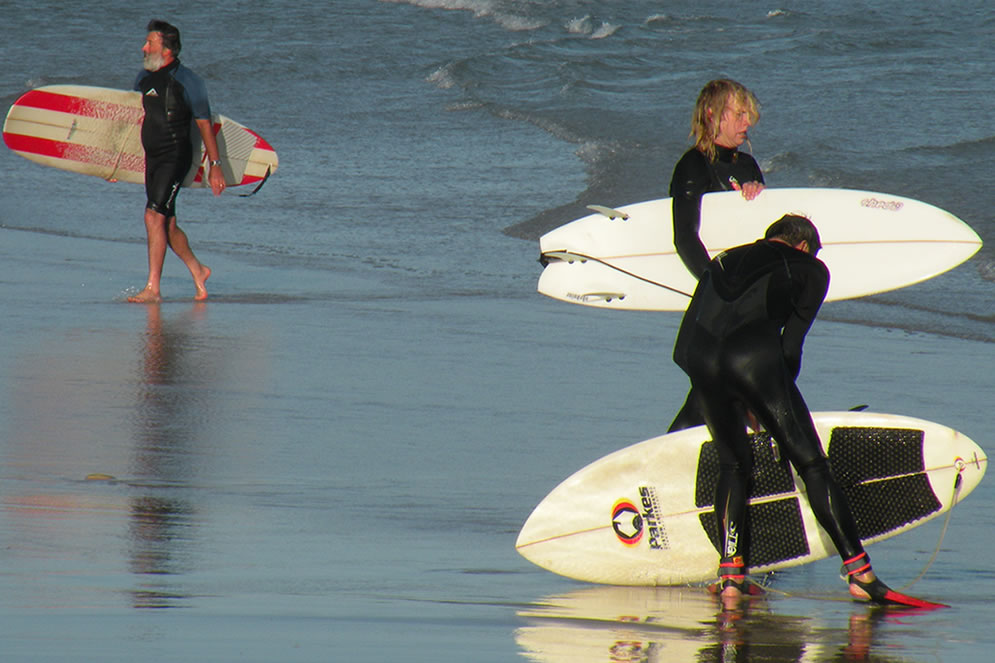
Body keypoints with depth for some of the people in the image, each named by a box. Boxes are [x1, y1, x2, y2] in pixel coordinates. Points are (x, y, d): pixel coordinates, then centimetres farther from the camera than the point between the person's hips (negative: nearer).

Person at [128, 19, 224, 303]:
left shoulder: (186, 81, -10)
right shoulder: (144, 78, 10)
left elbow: (204, 125, -6)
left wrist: (215, 165, -7)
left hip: (175, 156, -8)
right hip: (152, 158, 8)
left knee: (154, 216, -17)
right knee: (167, 225, 13)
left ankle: (153, 288, -17)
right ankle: (197, 271, 34)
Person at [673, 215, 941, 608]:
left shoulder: (724, 262, 32)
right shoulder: (808, 268, 21)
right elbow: (791, 343, 10)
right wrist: (778, 397, 22)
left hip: (703, 361, 4)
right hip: (755, 357, -4)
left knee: (732, 464, 23)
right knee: (811, 464, 2)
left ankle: (730, 574, 13)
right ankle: (859, 573, -4)